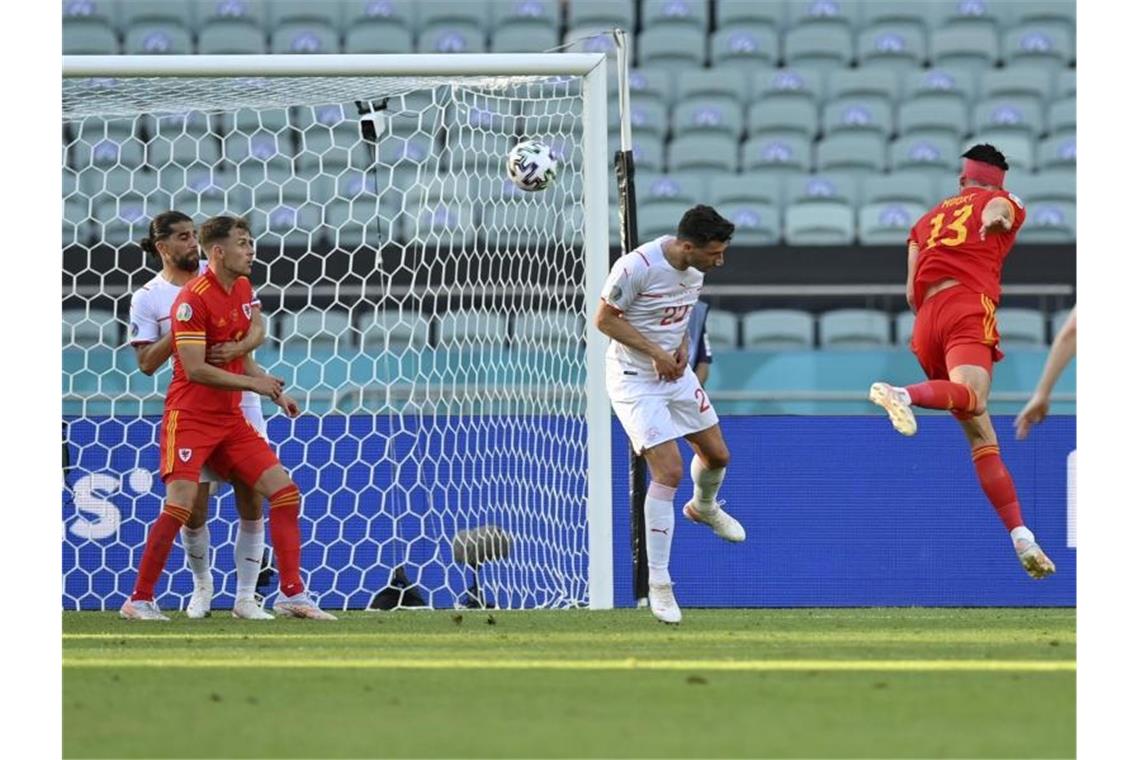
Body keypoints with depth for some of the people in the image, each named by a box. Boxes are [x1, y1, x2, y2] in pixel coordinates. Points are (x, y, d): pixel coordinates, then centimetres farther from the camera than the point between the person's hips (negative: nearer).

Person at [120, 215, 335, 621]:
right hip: (190, 416, -8)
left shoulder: (243, 290, 11)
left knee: (285, 491, -1)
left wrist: (275, 392, 11)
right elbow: (195, 369, -21)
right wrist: (253, 383, -18)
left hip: (230, 419, 8)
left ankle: (291, 594, 2)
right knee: (180, 504, -19)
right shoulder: (193, 298, -15)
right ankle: (139, 600, -8)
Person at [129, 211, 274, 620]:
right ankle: (202, 586, 22)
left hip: (241, 403, 1)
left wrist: (238, 347, -22)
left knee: (251, 501, -3)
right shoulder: (147, 299, 0)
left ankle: (246, 597, 6)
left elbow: (257, 325, -1)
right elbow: (147, 363, -6)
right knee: (194, 507, -3)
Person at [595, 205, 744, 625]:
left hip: (675, 373, 7)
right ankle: (658, 583, -8)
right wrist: (655, 352, -22)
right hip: (635, 381, -7)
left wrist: (681, 345, -3)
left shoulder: (696, 266, -3)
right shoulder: (637, 267, -27)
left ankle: (704, 507, 54)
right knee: (668, 472, -16)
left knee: (716, 454, 16)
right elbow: (604, 318, -18)